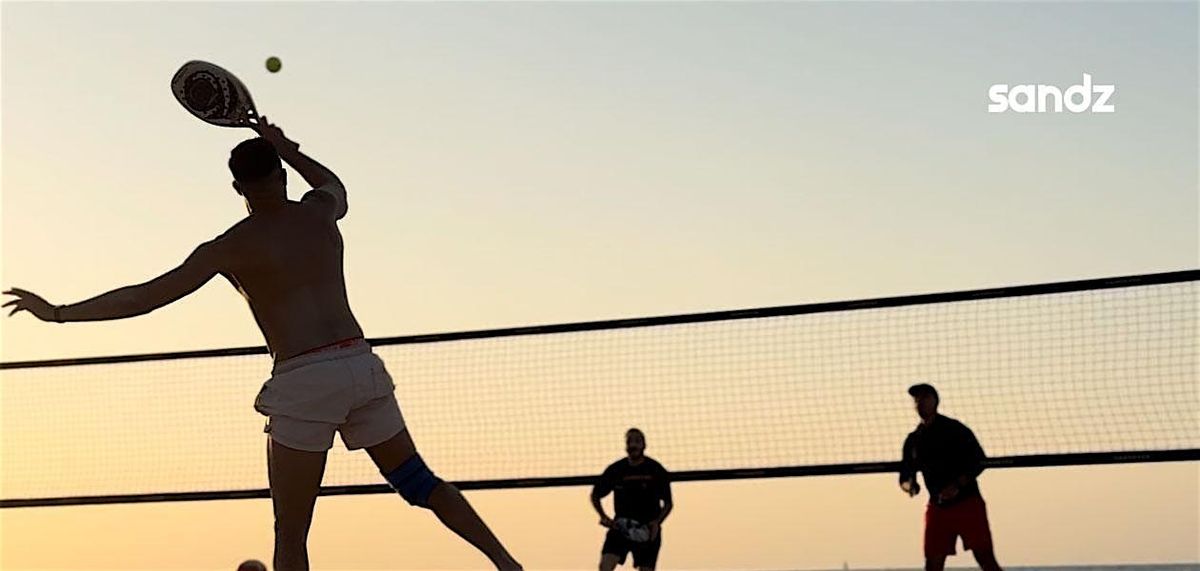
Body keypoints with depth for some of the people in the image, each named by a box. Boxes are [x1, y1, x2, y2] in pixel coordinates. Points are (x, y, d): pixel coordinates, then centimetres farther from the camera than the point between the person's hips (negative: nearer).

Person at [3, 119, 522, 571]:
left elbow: (145, 297, -2)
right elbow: (334, 183, 40)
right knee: (420, 483, 17)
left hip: (303, 384, -4)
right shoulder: (319, 212, 12)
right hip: (361, 364, 4)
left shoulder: (230, 247, 0)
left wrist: (58, 313, 5)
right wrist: (284, 149, 43)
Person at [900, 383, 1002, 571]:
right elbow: (905, 474, 15)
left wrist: (958, 484, -21)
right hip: (937, 506, 4)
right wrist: (909, 485, -10)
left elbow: (978, 461, -7)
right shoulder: (913, 440, 12)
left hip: (968, 503, -4)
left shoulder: (955, 429, -1)